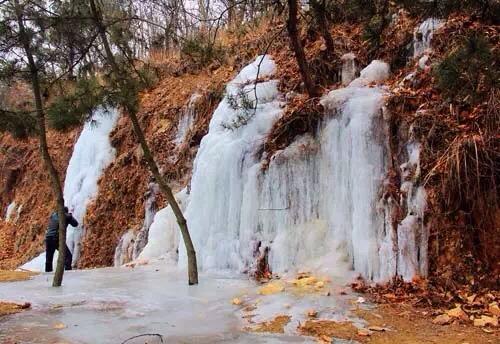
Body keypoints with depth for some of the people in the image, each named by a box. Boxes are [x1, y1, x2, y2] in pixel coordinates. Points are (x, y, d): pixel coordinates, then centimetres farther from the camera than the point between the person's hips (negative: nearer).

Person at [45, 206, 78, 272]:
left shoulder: (53, 215, 14)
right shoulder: (66, 216, 1)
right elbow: (75, 224, 11)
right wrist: (71, 216, 26)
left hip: (48, 238, 5)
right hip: (57, 239, -5)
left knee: (49, 259, 15)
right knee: (68, 256, 0)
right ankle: (67, 269, -14)